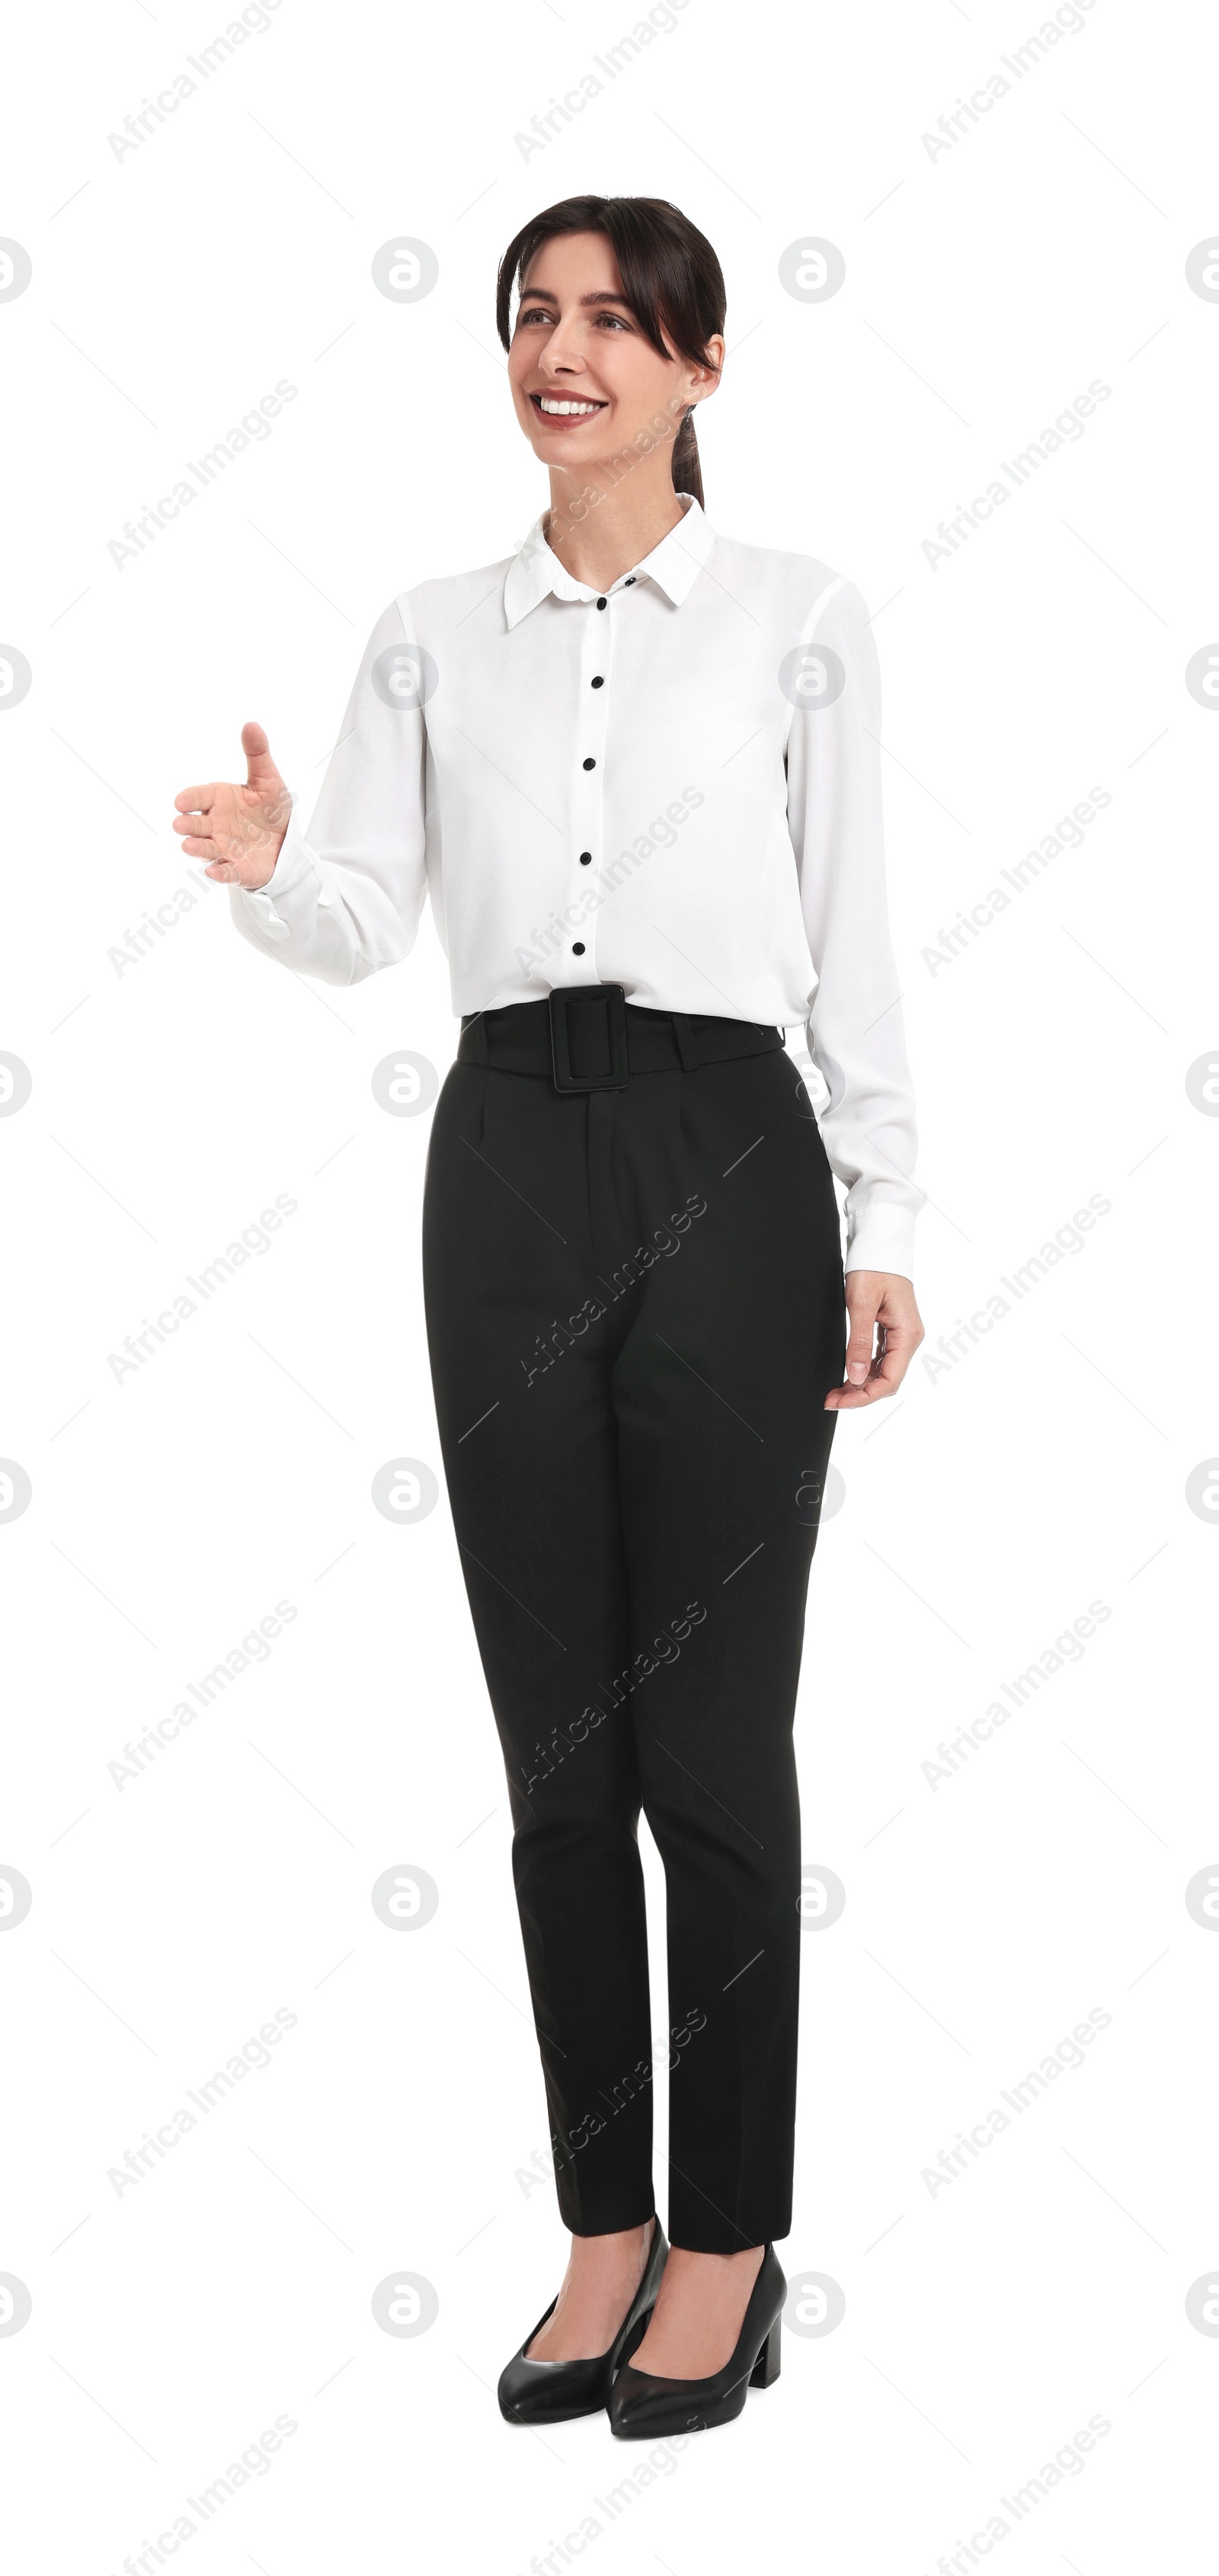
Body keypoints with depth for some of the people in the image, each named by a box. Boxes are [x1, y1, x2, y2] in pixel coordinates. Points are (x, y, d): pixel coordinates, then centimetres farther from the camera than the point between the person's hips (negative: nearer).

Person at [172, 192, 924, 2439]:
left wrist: (881, 1224, -1)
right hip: (508, 1159, 3)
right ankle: (604, 2227, 21)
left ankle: (727, 2244, 16)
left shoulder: (797, 617, 5)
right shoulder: (432, 637, 12)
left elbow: (851, 938, 3)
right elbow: (362, 923, 5)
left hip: (725, 1156, -3)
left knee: (711, 1739, 0)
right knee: (553, 1736, 7)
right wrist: (265, 869, -17)